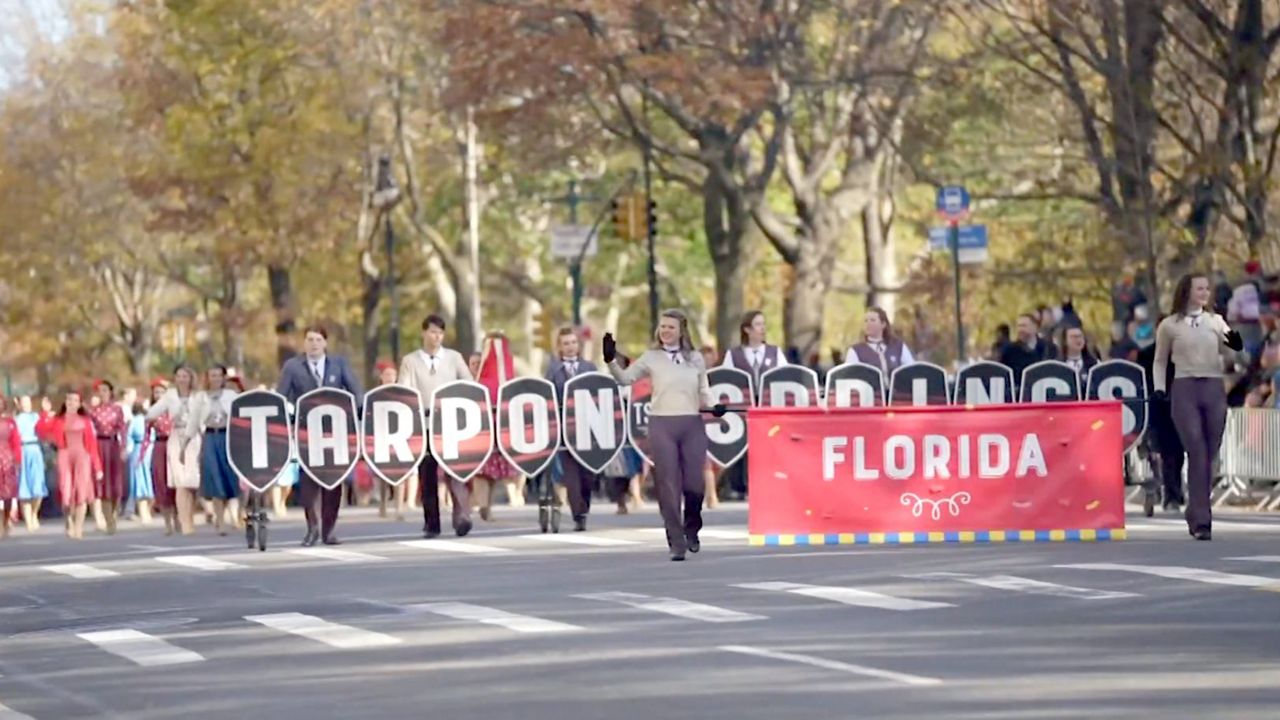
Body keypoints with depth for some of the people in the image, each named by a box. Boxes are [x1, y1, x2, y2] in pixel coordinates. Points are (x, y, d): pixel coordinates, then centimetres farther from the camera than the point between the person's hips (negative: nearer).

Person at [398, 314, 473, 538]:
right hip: (423, 424, 1)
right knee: (427, 475, 1)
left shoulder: (454, 357, 10)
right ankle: (432, 523, 7)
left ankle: (462, 516, -20)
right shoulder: (410, 361, 8)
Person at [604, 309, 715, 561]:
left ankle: (691, 529, 27)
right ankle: (676, 542, 3)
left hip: (692, 424, 1)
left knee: (694, 484, -1)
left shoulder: (695, 358, 10)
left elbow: (703, 391, 16)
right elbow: (625, 378, 0)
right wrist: (611, 361, -16)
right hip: (662, 424, -1)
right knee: (668, 486, -3)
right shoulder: (651, 358, 4)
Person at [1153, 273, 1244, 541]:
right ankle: (1201, 520, -14)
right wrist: (1159, 388, 2)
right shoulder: (1170, 325, 4)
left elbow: (1234, 345, -4)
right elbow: (1160, 361, 14)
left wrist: (1235, 340, -26)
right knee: (1197, 453, -13)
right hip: (1184, 388, -3)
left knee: (1209, 455, 4)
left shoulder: (1215, 321, 11)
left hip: (1214, 388, 3)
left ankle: (1195, 515, 18)